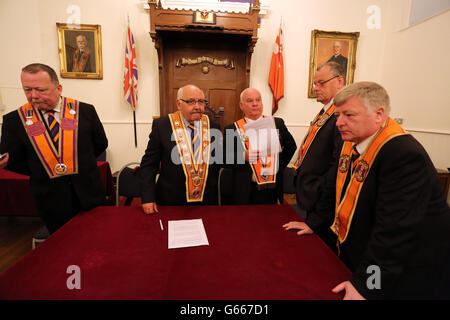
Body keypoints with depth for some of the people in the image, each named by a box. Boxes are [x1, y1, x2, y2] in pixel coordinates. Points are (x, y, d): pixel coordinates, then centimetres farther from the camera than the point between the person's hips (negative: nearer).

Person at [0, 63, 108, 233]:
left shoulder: (85, 111, -4)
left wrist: (78, 162, 1)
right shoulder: (14, 120, -2)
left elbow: (100, 144, 4)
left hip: (88, 194, 0)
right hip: (50, 199, 0)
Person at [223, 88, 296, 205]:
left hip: (273, 189, 3)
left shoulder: (277, 123, 5)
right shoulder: (232, 129, -4)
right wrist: (244, 156, -21)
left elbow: (291, 146, 16)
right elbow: (224, 159, -6)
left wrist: (280, 166, 7)